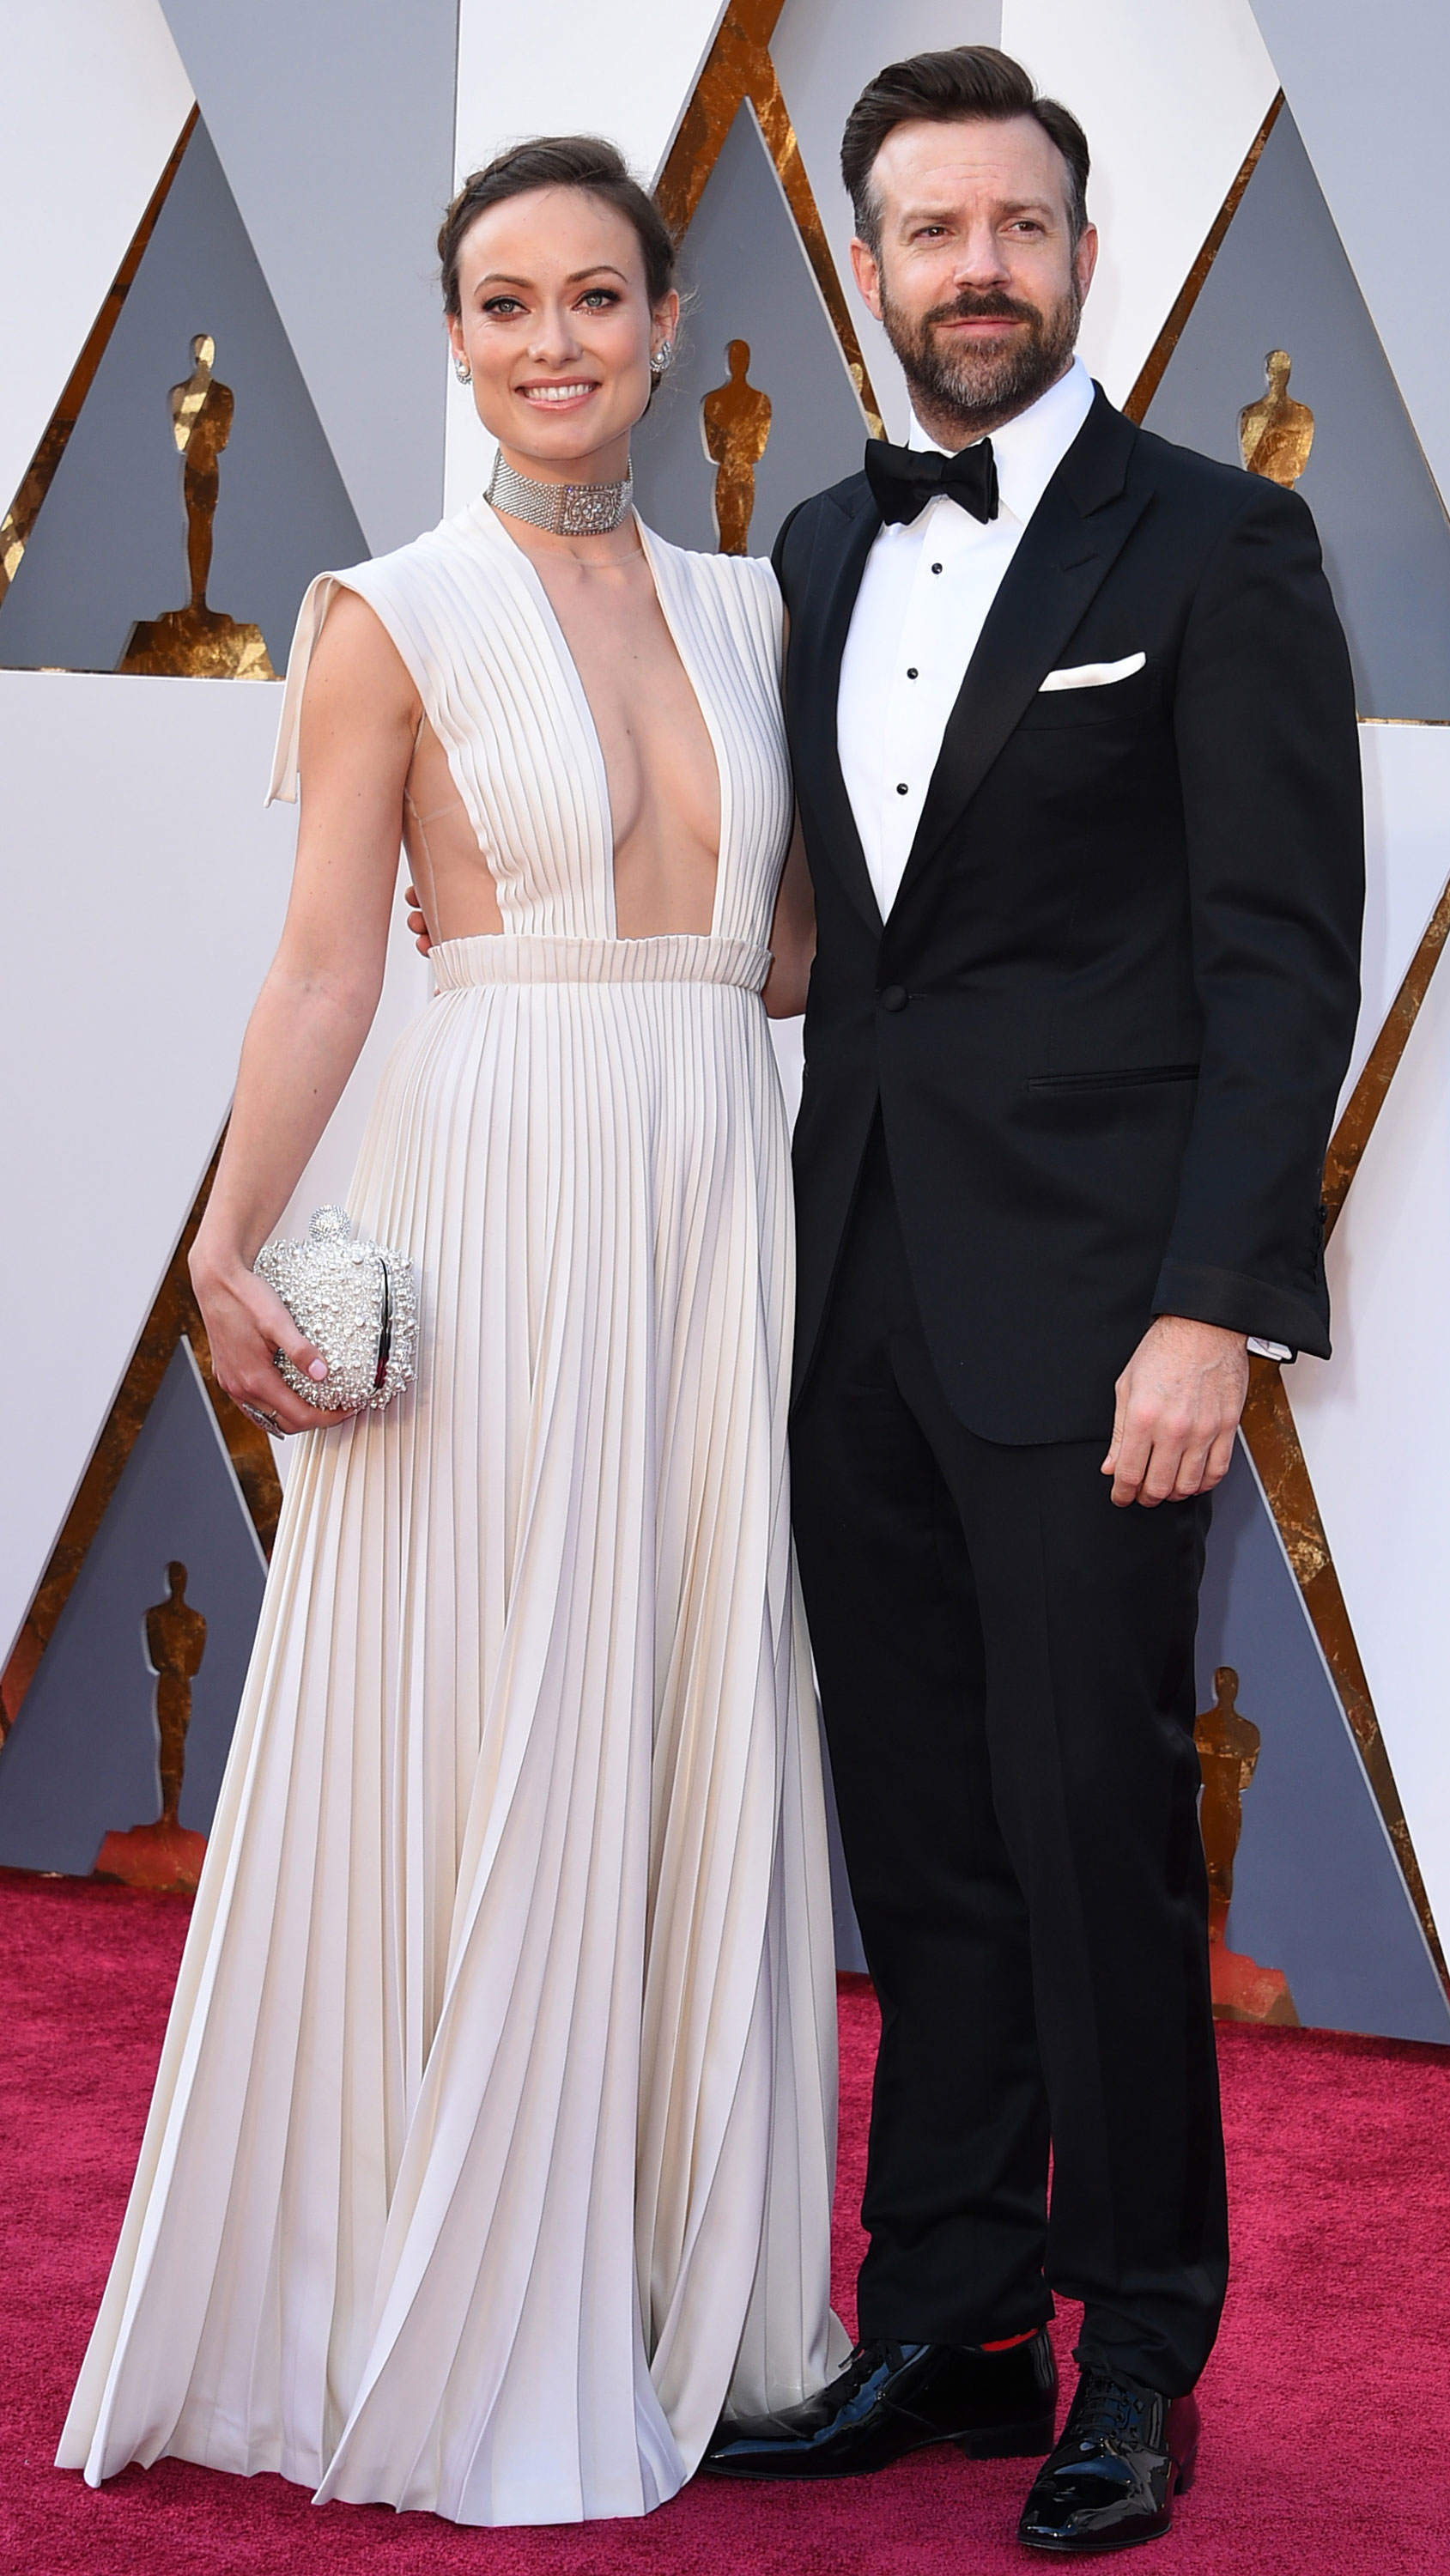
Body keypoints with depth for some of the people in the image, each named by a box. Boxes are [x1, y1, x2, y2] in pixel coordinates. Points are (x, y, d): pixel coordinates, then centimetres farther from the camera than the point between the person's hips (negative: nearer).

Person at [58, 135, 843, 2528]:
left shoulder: (743, 608, 12)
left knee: (700, 1756, 10)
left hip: (721, 1217, 5)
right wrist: (229, 1249, -16)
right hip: (493, 1221, -5)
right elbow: (325, 967, -7)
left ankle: (677, 2290, 23)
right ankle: (461, 2328, 15)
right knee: (480, 1763, 1)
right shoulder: (395, 620, -2)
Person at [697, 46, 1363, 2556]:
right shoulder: (820, 550, 14)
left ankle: (1140, 2358, 14)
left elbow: (1281, 960, -8)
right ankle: (944, 2322, 22)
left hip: (1083, 1306, -5)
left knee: (1094, 1832, 0)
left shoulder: (1217, 548, -4)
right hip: (858, 1293, 6)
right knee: (922, 1840, 11)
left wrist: (1212, 1310, -16)